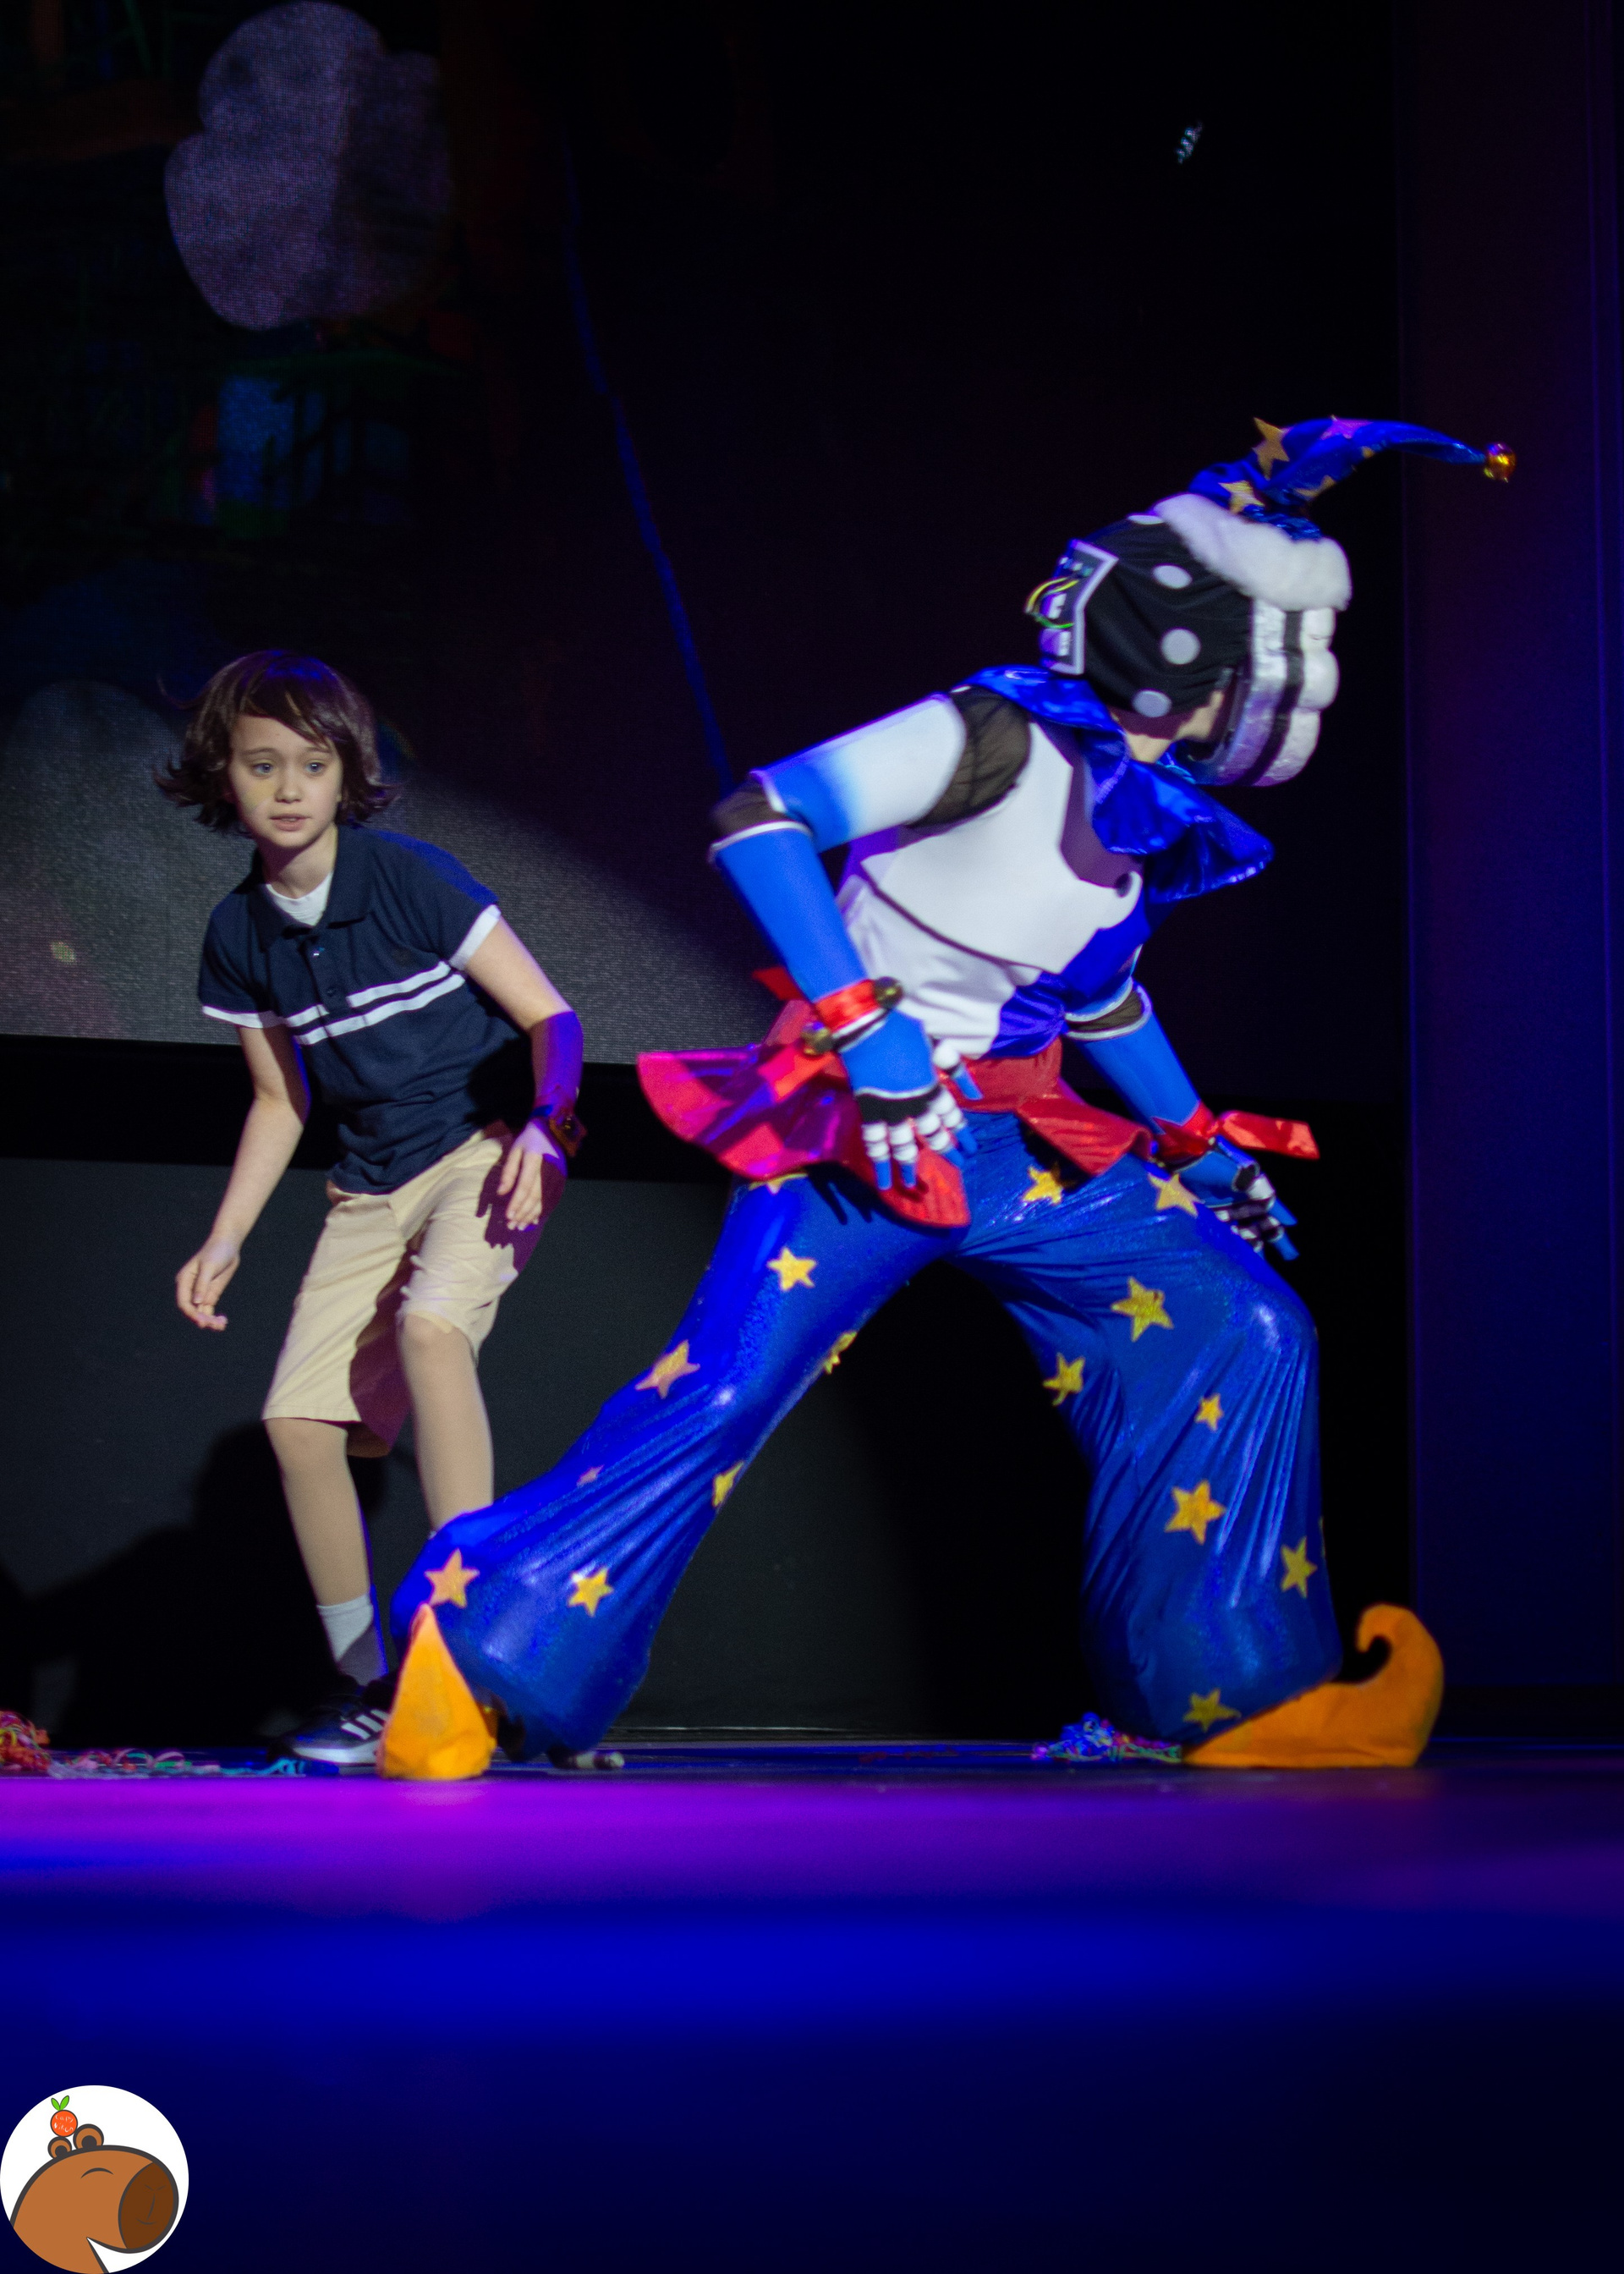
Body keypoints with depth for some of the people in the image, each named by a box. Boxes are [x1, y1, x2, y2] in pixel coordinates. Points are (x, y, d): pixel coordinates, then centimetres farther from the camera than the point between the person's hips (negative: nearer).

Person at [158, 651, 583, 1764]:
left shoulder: (411, 879, -14)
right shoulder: (239, 937, 2)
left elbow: (550, 1016, -10)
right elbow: (280, 1102, 14)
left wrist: (541, 1128, -28)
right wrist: (224, 1240, 5)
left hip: (492, 1141, -6)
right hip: (377, 1181, 6)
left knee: (429, 1321, -34)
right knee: (299, 1415, -5)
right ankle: (365, 1682, 10)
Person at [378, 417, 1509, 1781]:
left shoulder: (1154, 811, 7)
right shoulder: (1005, 740, -18)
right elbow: (758, 819, -24)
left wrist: (1206, 1147, 26)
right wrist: (862, 1020, -28)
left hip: (1012, 1145, 8)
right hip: (863, 1133, -8)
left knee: (1243, 1332, 1)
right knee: (720, 1396, -14)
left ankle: (1231, 1694, 8)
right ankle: (476, 1645, -1)